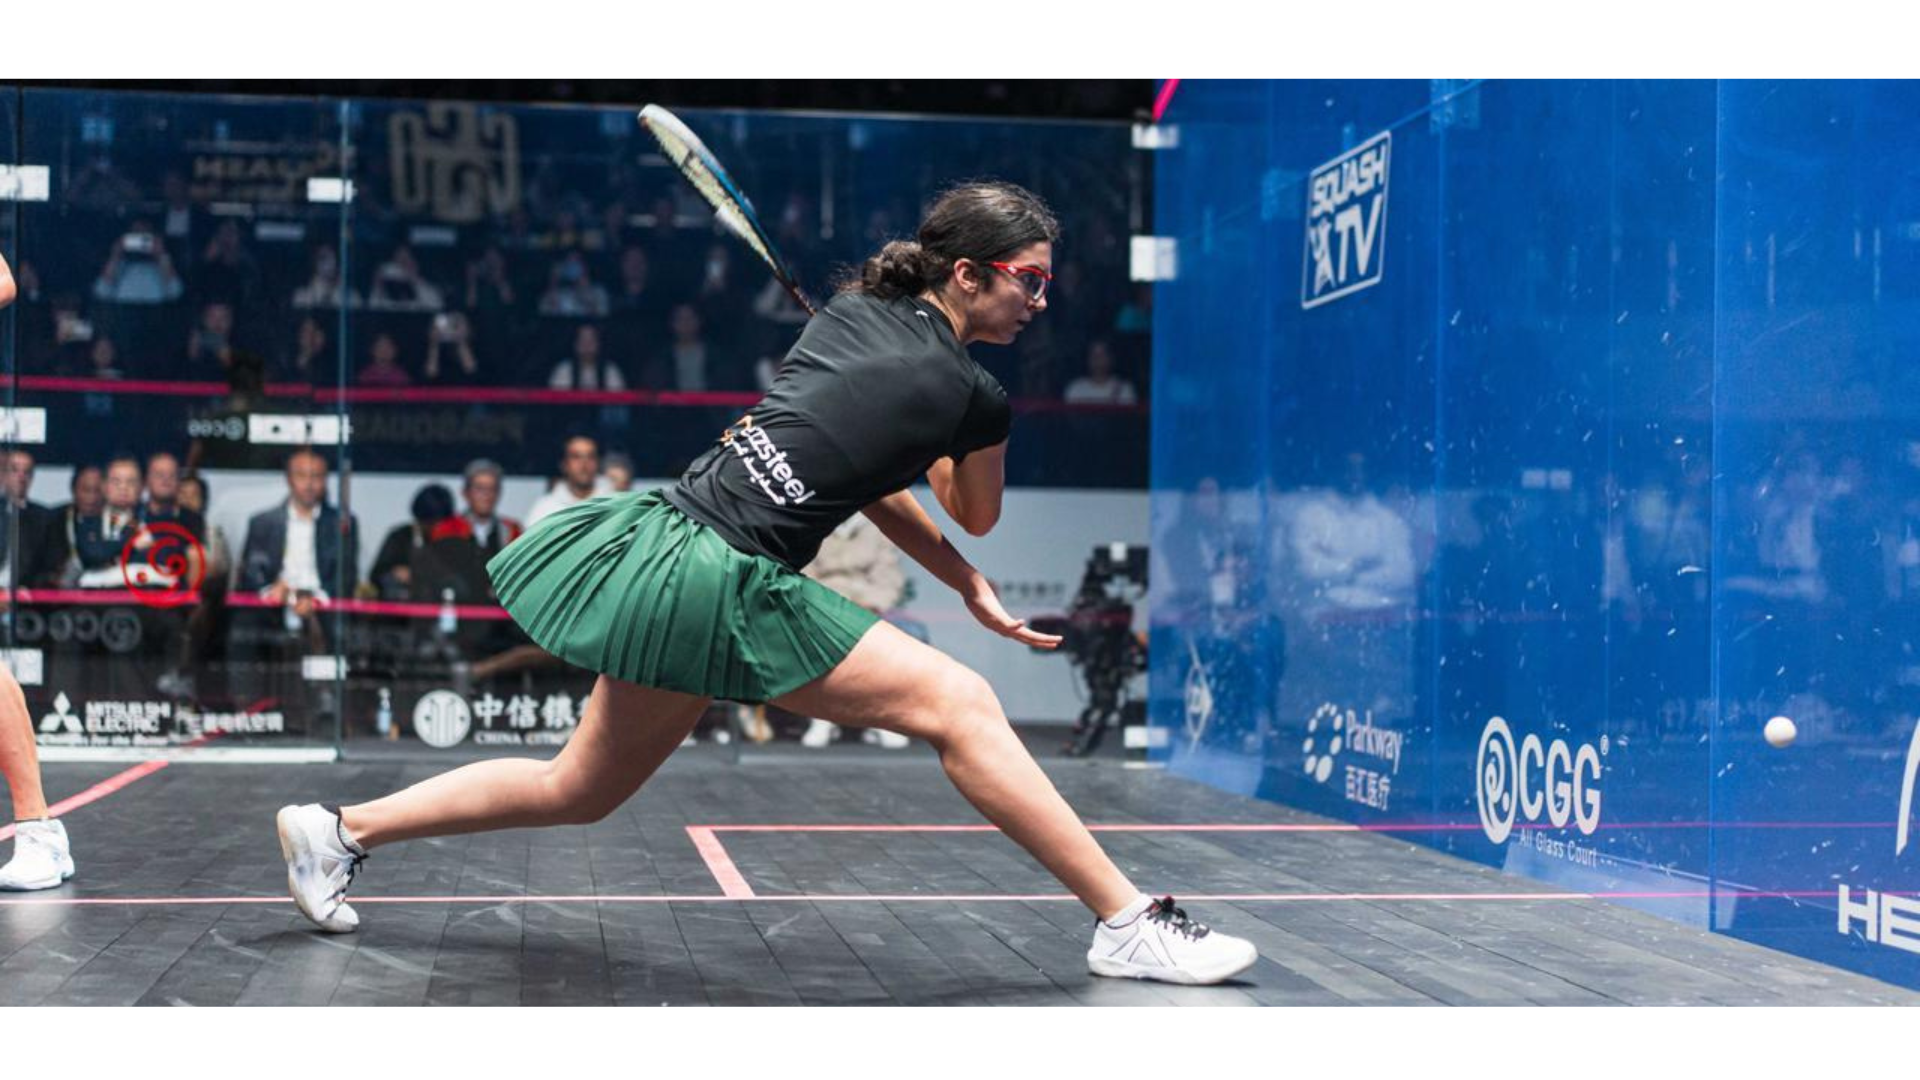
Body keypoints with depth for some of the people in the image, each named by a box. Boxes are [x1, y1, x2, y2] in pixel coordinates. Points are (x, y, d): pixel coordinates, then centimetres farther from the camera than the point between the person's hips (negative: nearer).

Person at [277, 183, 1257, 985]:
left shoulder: (854, 310, 13)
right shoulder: (974, 395, -7)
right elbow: (978, 516, 15)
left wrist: (970, 589, 19)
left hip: (669, 535, 9)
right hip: (720, 584, -8)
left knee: (580, 790, 21)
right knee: (959, 704, -8)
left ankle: (340, 829, 30)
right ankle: (1129, 923, -8)